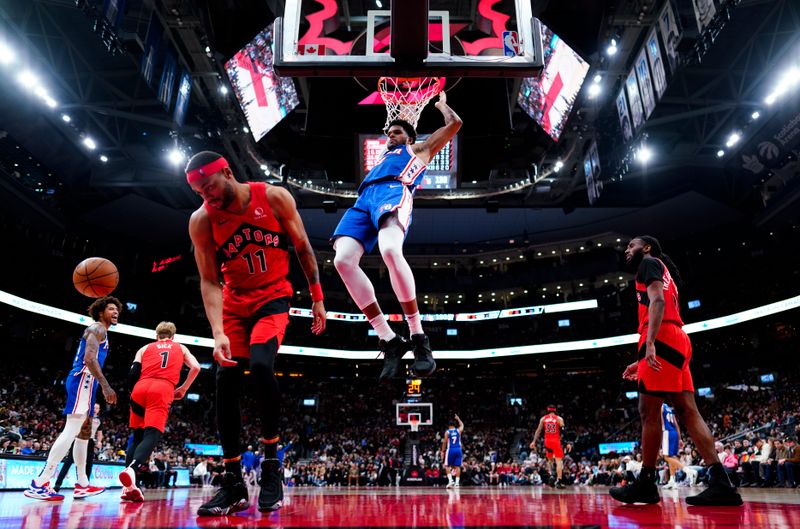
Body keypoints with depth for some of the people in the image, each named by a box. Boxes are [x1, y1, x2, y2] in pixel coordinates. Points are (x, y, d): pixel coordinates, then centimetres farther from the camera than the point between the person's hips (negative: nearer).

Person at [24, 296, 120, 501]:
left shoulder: (100, 332, 25)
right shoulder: (97, 328, -5)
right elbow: (89, 358, -19)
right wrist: (105, 385, -26)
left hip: (85, 381, 11)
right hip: (82, 379, -11)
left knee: (83, 433, 12)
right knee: (71, 431, -17)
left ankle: (82, 485, 18)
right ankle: (39, 484, -20)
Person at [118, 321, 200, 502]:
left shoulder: (145, 348, 26)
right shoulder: (180, 347, 26)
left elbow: (133, 374, 12)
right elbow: (196, 367, 12)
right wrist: (183, 389, 24)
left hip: (140, 389, 3)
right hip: (162, 390, -2)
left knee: (137, 436, 15)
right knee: (151, 436, -11)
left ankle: (128, 486, 4)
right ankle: (131, 469, -40)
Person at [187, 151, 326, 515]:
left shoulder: (274, 198, -14)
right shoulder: (201, 221, -11)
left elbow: (303, 248, -4)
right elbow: (209, 281, -12)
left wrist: (317, 298, -3)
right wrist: (218, 333, -25)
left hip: (273, 297, -3)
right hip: (235, 302, 3)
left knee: (260, 365, -27)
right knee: (225, 382, -7)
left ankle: (271, 466, -8)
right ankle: (233, 484, 3)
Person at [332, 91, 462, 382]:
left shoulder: (420, 149, 33)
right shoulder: (383, 157, 45)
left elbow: (455, 123, 33)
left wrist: (442, 104, 50)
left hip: (394, 191, -5)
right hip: (364, 200, 6)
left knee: (390, 251, -38)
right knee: (343, 260, -24)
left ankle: (419, 339, -32)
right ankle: (389, 340, -23)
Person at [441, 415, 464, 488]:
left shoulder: (447, 432, -1)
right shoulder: (458, 430, 7)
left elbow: (444, 442, -3)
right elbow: (462, 425, 29)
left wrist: (443, 451, 3)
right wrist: (458, 419, 41)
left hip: (451, 450, -3)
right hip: (458, 450, 3)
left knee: (447, 466, 8)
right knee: (457, 466, 5)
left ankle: (450, 480, -6)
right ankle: (457, 482, -1)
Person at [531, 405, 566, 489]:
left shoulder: (543, 419, 7)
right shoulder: (559, 418, 1)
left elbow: (538, 430, 3)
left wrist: (534, 441, 3)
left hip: (547, 441, 3)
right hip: (556, 441, -3)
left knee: (550, 460, 23)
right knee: (559, 461, -2)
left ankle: (551, 475, 8)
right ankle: (558, 481, -11)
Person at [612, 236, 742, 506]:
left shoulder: (649, 263, 4)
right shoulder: (664, 274, 32)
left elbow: (657, 301, -13)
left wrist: (649, 344, -25)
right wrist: (641, 362, 29)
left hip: (661, 340, -9)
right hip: (677, 341, 10)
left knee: (649, 412, -6)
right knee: (688, 412, 2)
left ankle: (646, 483, 0)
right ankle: (720, 483, -4)